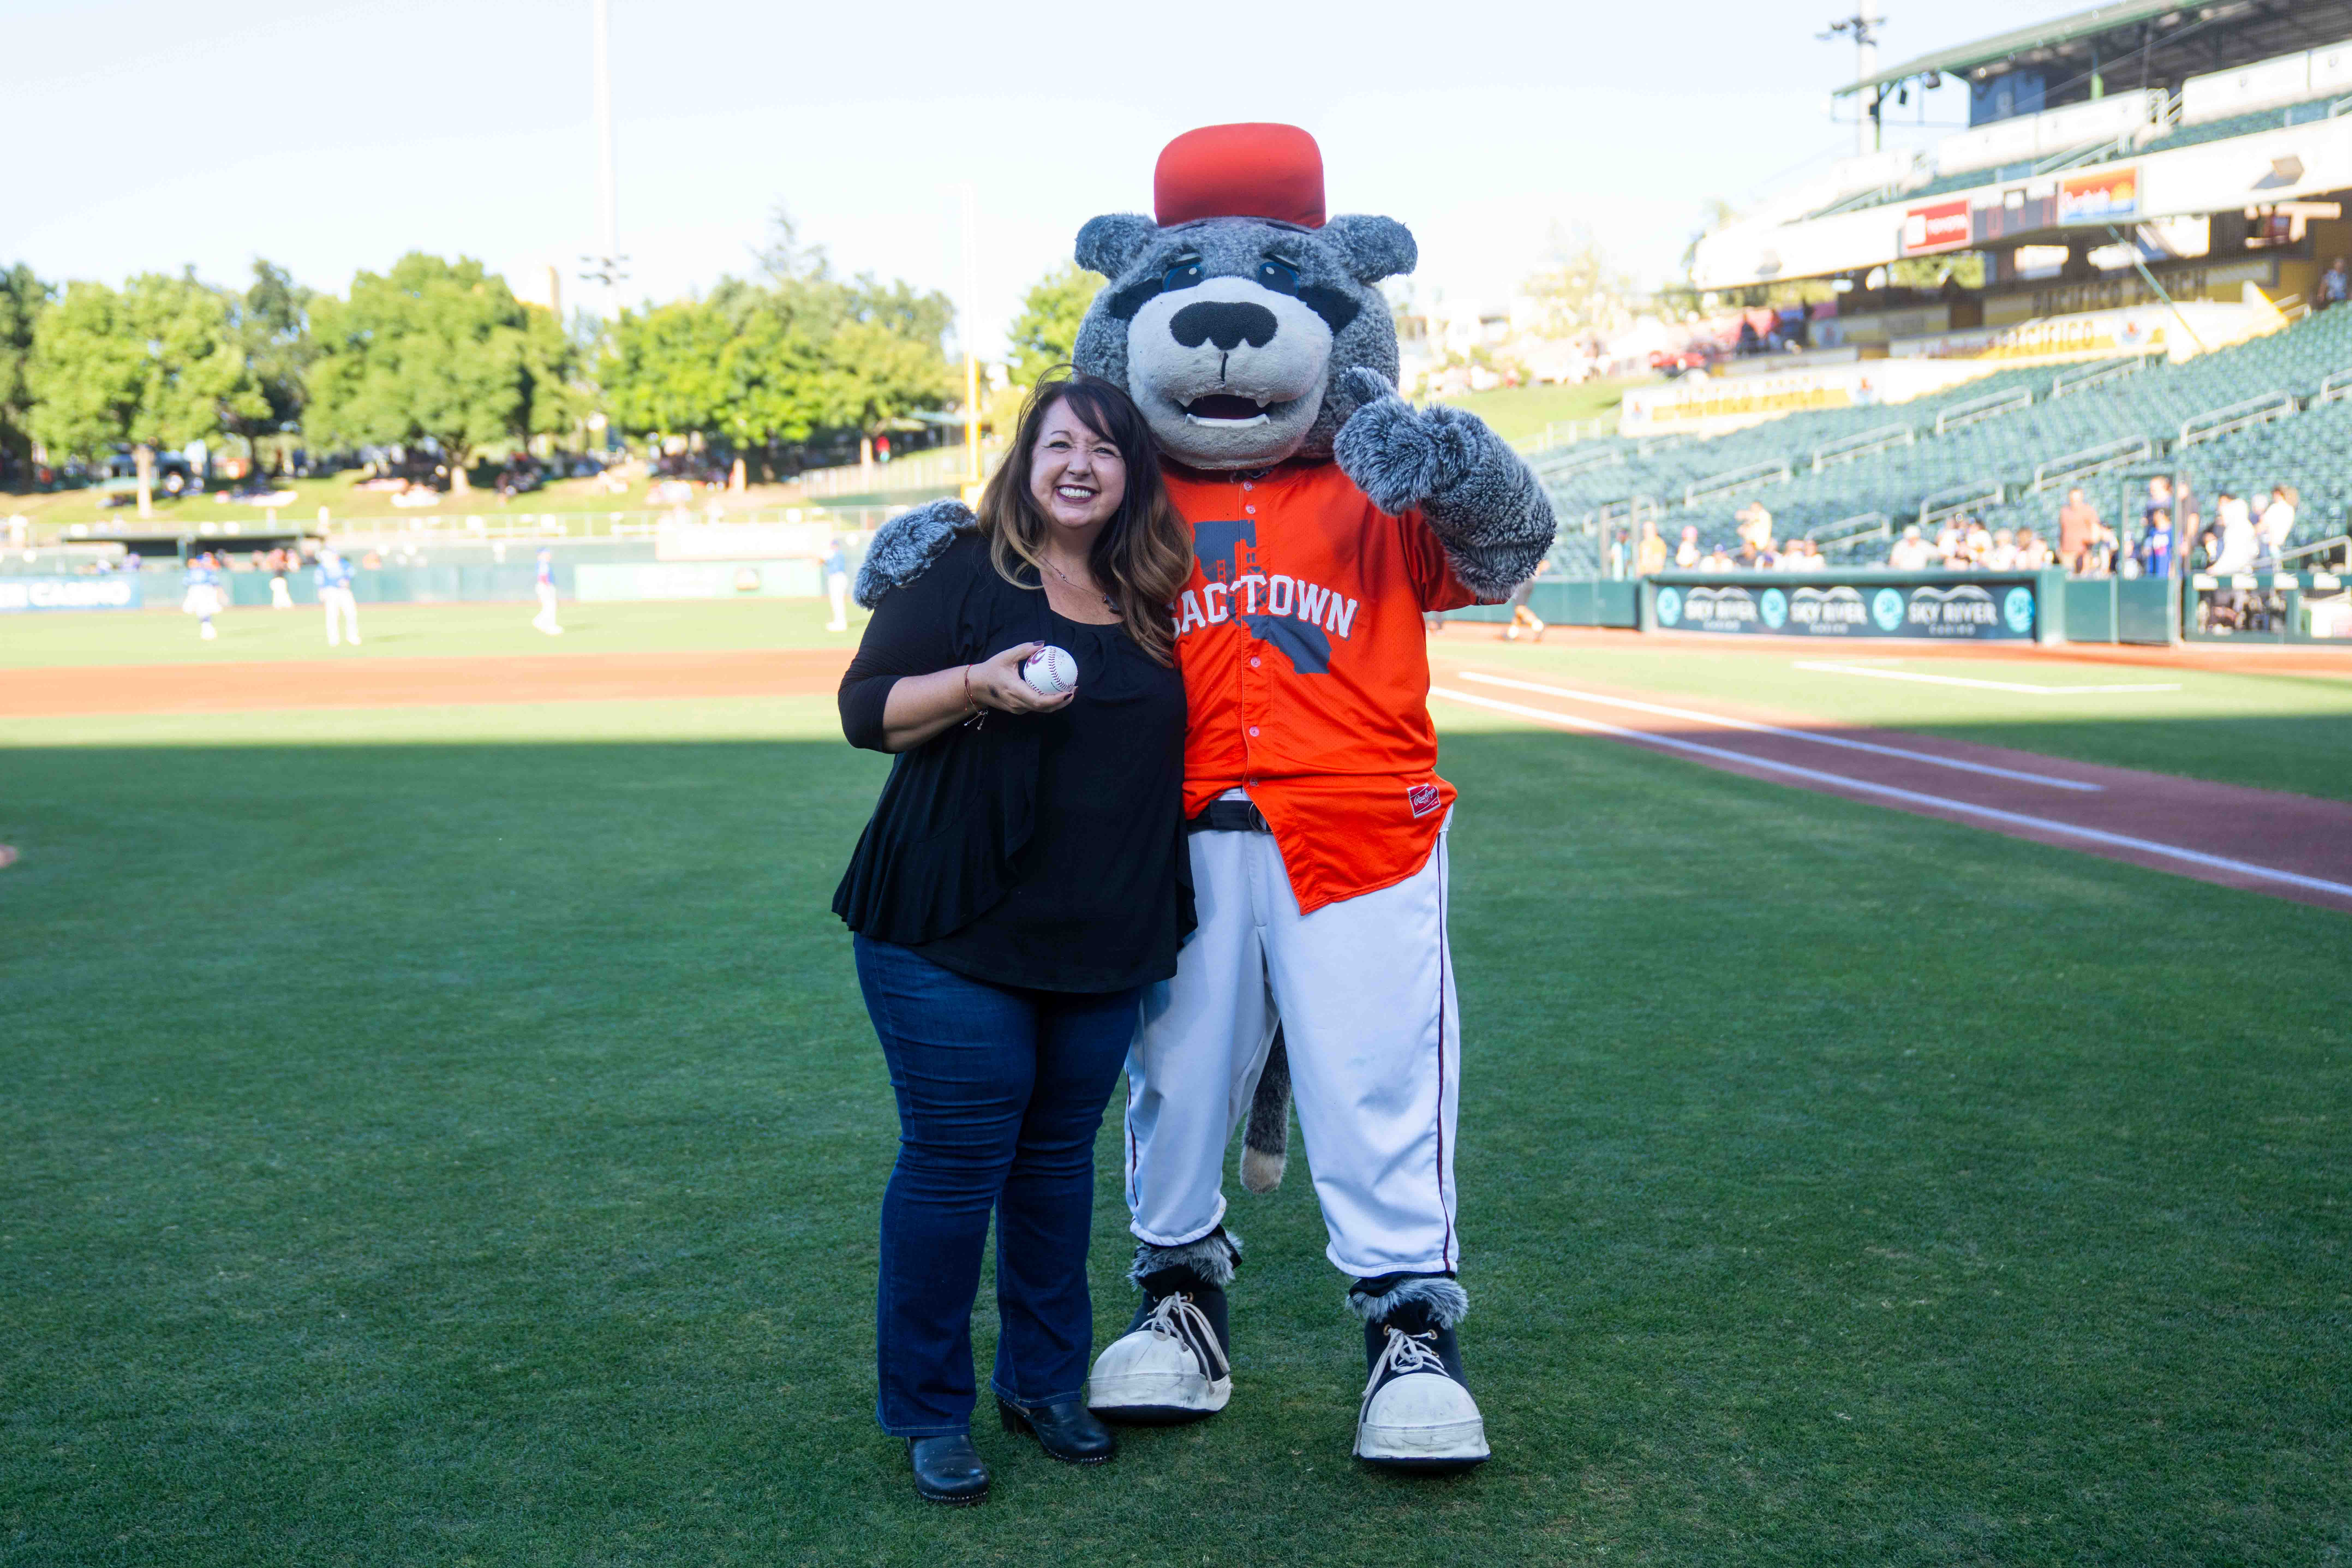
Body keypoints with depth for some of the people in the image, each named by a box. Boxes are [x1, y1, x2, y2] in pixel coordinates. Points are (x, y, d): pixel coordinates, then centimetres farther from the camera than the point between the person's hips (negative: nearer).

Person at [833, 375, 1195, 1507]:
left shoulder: (1152, 601, 10)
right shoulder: (959, 572, -4)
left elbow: (1176, 743, 23)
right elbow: (866, 710, -8)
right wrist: (977, 684, -22)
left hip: (1102, 943, 5)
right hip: (953, 936, -5)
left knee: (1059, 1155, 13)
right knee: (954, 1161, -2)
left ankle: (1045, 1382, 29)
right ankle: (929, 1413, 12)